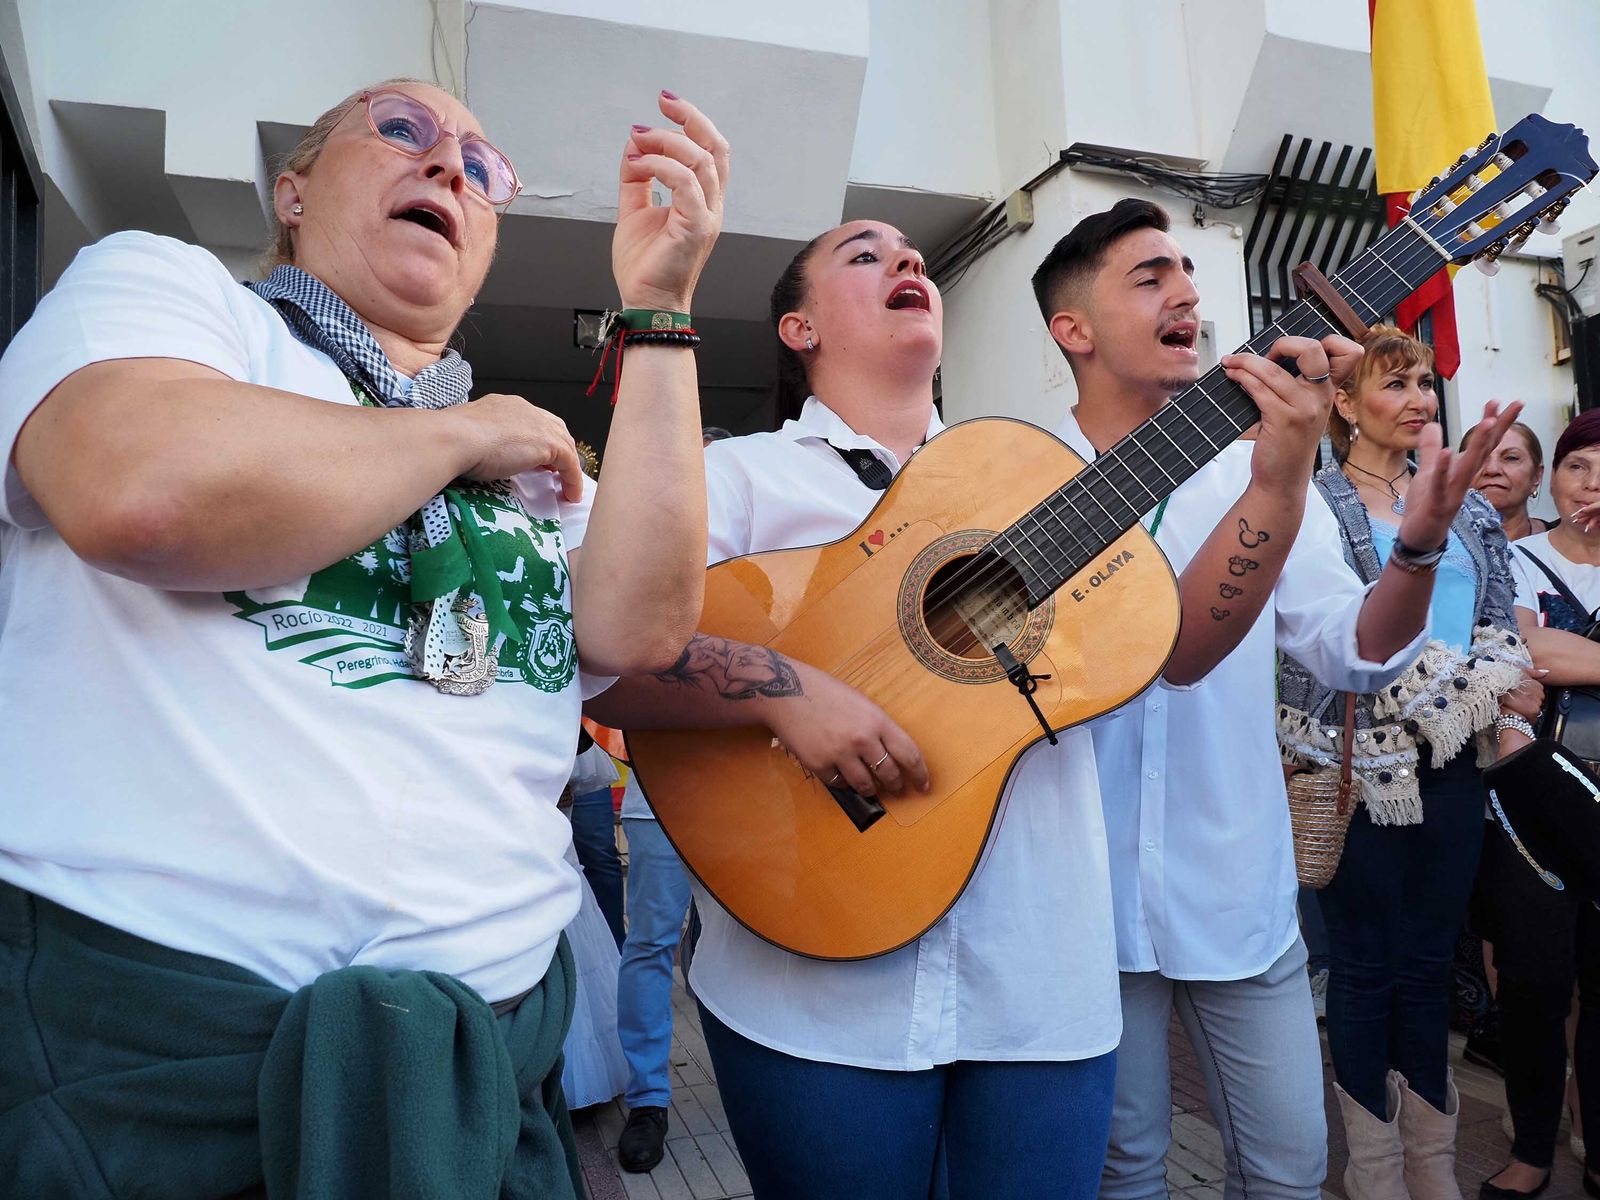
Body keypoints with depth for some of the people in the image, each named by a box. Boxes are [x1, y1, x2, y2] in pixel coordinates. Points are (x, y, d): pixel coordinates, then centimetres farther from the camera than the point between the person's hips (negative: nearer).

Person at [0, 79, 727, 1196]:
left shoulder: (531, 455, 13)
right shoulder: (161, 279, 2)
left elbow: (636, 630, -6)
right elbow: (147, 488, -21)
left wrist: (659, 310, -5)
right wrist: (467, 434, -7)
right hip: (146, 1013, -4)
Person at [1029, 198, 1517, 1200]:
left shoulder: (1253, 461, 1)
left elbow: (1354, 650, -3)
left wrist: (1419, 546, -21)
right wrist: (1281, 482, -32)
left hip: (1239, 885, 3)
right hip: (1094, 891, -2)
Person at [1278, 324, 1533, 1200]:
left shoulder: (1466, 506, 15)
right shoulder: (1313, 506, -6)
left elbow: (1501, 625, 15)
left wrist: (1499, 678, -6)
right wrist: (1466, 686, -13)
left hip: (1453, 763, 6)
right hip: (1364, 763, -6)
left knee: (1432, 959, 14)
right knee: (1369, 963, 4)